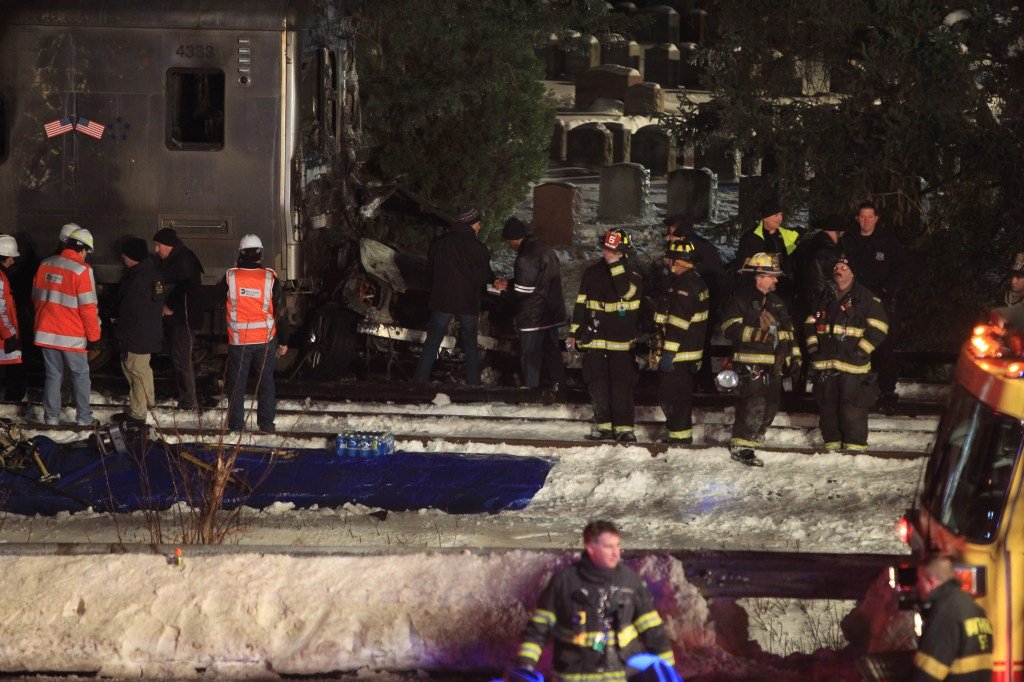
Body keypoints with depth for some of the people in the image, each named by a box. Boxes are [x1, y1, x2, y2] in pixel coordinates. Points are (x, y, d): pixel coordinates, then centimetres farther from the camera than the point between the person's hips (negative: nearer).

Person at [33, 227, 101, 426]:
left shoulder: (45, 265, 4)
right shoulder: (82, 270, -15)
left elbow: (36, 298, 14)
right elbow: (88, 307, -15)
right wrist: (93, 337, -7)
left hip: (46, 333, 5)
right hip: (72, 336, -5)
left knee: (52, 375, 13)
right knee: (81, 375, 9)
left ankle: (51, 418, 14)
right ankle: (84, 419, 11)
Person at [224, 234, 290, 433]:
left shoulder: (230, 277, -6)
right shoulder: (270, 278, -6)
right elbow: (280, 311, -1)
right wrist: (283, 341, 7)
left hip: (238, 340, 0)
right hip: (265, 340, 0)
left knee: (237, 382, 8)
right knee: (266, 380, 11)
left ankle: (235, 423, 10)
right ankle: (266, 423, 12)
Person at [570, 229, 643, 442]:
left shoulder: (631, 273, 0)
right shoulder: (592, 273, 10)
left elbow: (628, 292, -22)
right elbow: (581, 304, 15)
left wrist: (615, 265, -22)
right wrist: (574, 333, 13)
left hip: (622, 341, -3)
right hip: (595, 339, 3)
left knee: (622, 384, -5)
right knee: (598, 384, 3)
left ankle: (624, 428, -2)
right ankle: (604, 426, 11)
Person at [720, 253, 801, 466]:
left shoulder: (776, 303, 19)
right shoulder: (741, 300, -5)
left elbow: (787, 331, 26)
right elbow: (730, 328, -16)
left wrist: (793, 356, 20)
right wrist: (756, 334, -27)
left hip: (773, 366, 8)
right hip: (749, 363, -8)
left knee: (770, 405, 10)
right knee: (754, 404, -16)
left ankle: (754, 438, 24)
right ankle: (740, 447, -11)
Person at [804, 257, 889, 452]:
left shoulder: (866, 298, 0)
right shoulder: (824, 297, 16)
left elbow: (878, 327, -5)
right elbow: (810, 324, 23)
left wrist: (860, 352, -11)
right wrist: (813, 348, 9)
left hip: (852, 364, -5)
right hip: (825, 363, 5)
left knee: (852, 407, -9)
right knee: (827, 406, 8)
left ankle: (855, 445, -3)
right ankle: (832, 442, 18)